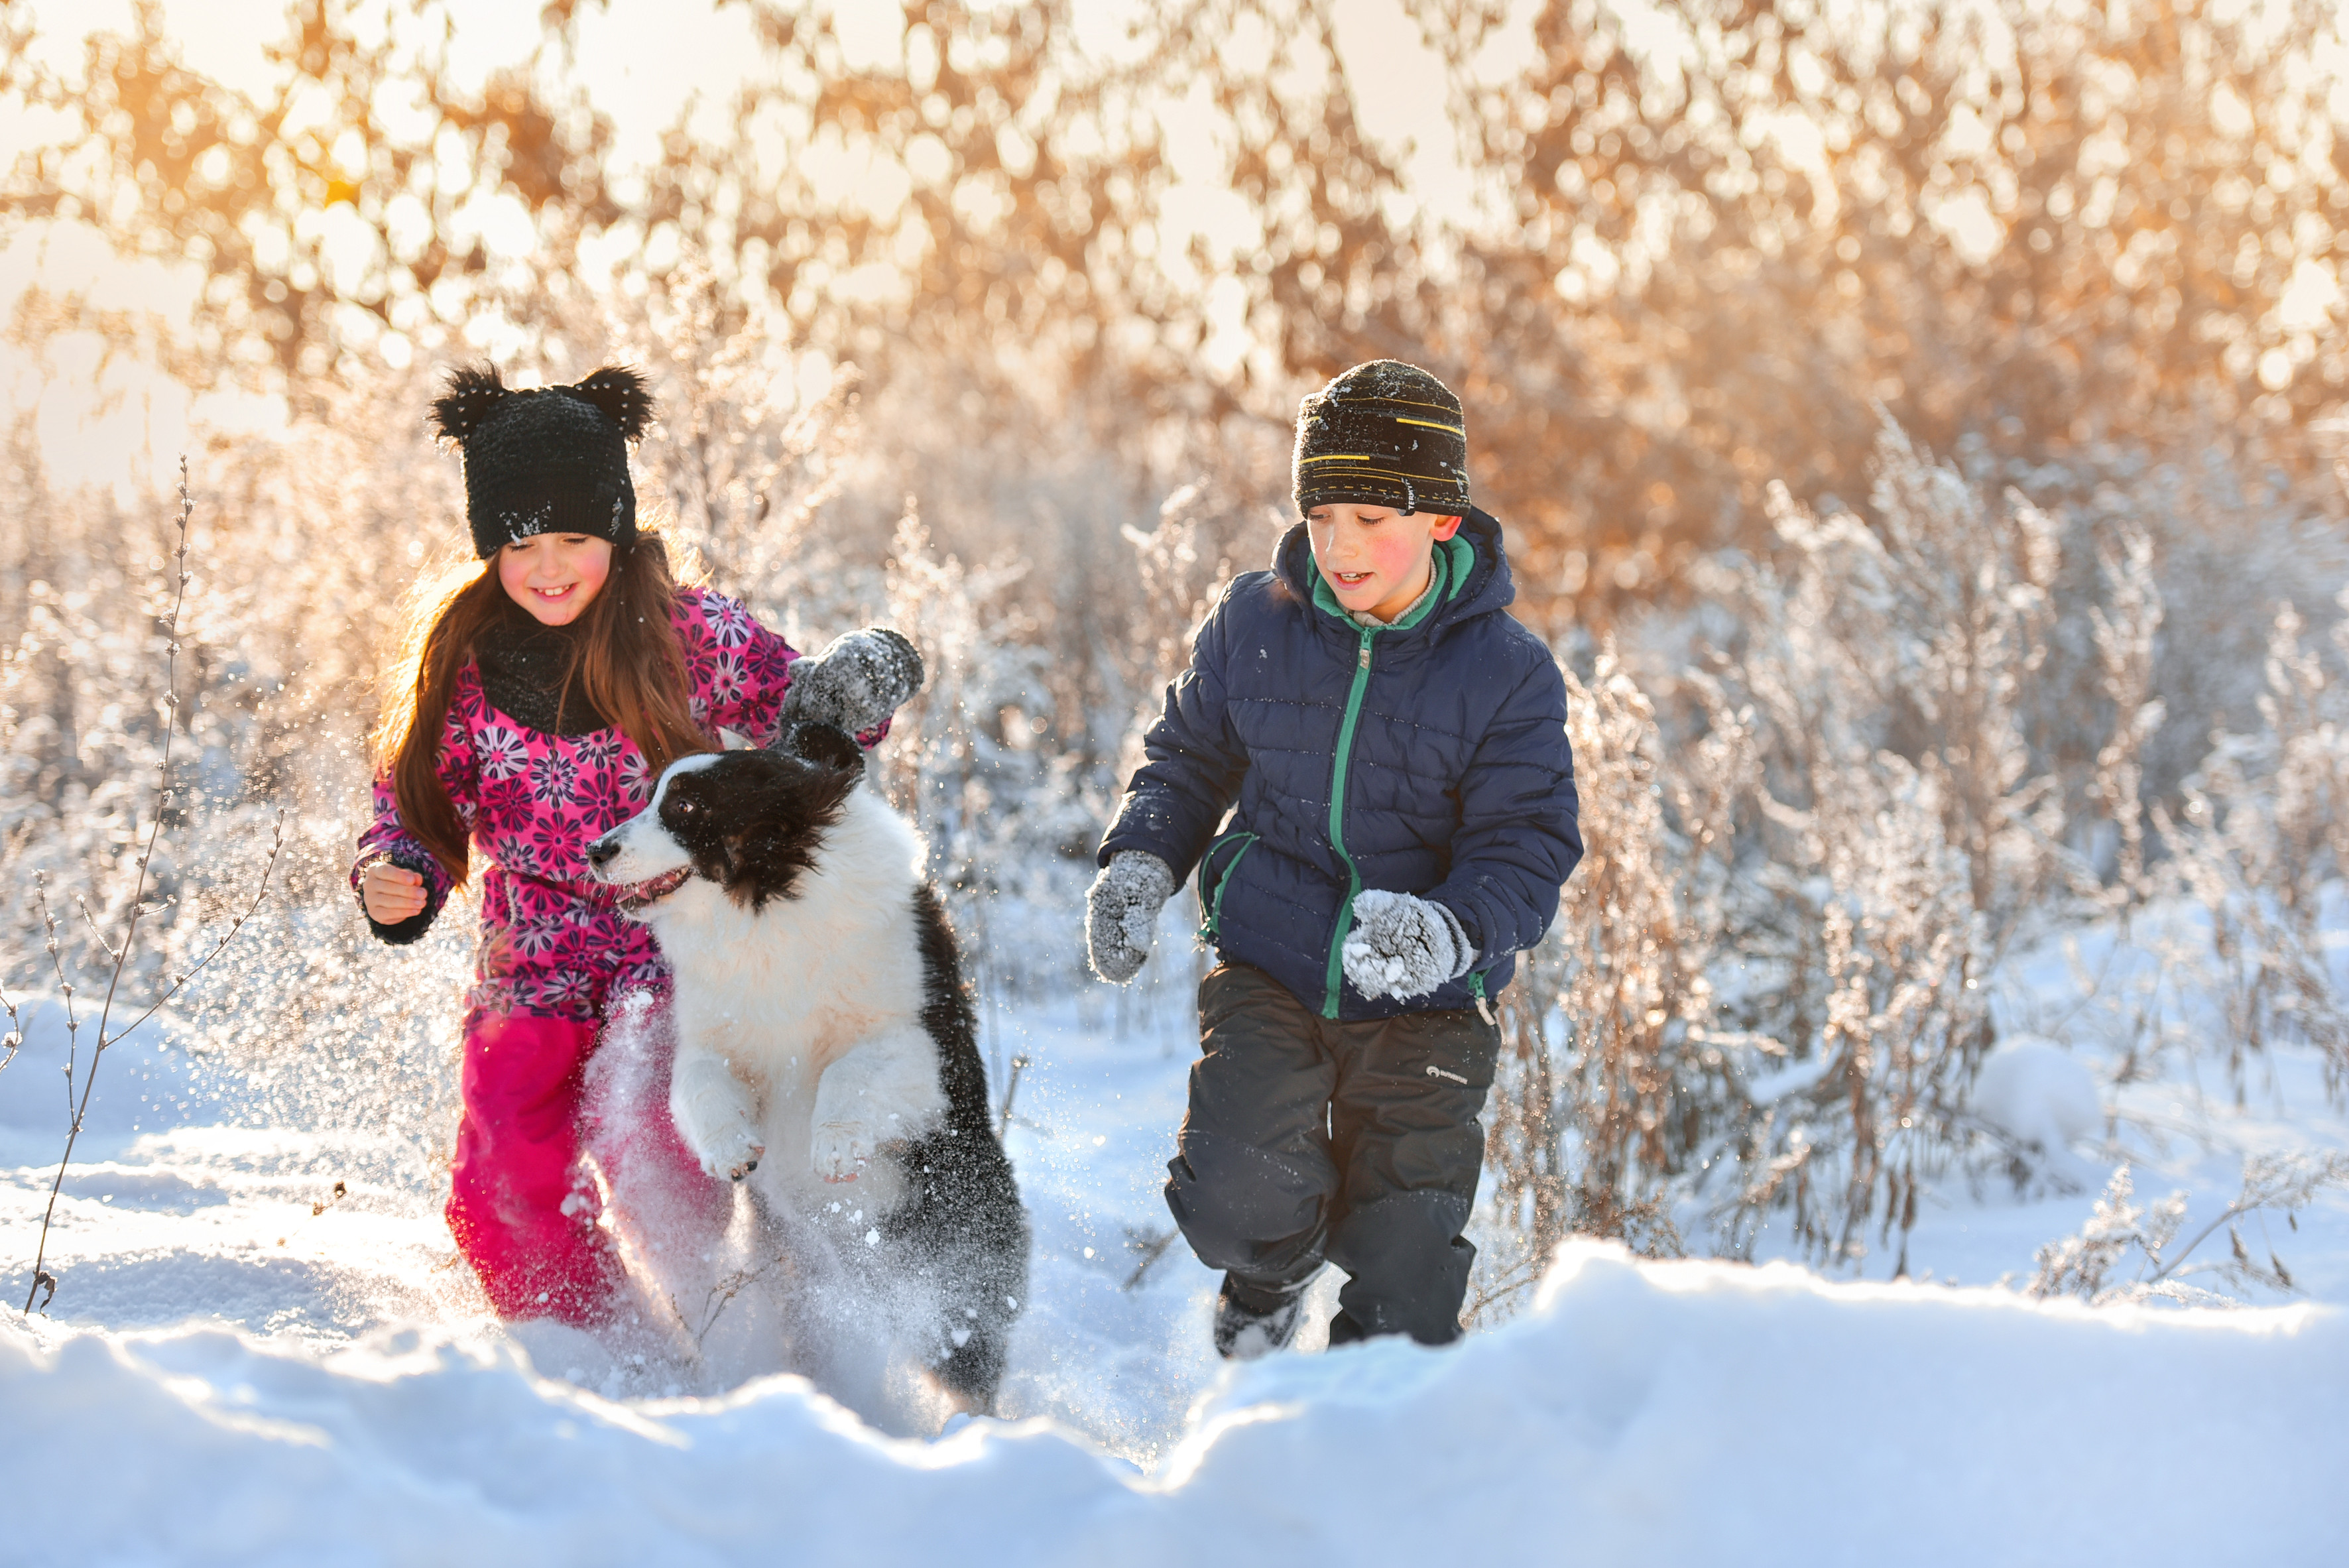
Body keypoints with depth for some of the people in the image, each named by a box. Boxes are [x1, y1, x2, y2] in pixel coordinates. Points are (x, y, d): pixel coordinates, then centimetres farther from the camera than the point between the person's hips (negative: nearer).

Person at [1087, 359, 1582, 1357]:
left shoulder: (1508, 673, -8)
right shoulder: (1254, 624, -1)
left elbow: (1527, 850, -11)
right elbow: (1189, 757, 15)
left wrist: (1451, 930, -32)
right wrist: (1140, 863, -3)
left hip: (1424, 1011, -1)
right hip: (1267, 975, 1)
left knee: (1400, 1303, -5)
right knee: (1239, 1200, -22)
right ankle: (1274, 1273, 16)